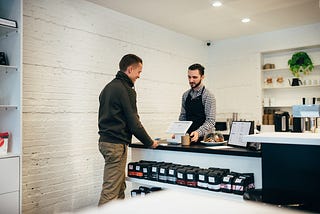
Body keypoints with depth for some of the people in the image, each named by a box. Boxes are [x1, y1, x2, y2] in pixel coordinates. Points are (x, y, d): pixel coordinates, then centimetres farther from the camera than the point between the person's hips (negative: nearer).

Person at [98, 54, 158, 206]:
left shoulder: (108, 87, 17)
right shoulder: (126, 89, -12)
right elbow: (133, 123, -14)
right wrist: (150, 142, -1)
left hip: (105, 140, 10)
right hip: (116, 144, -10)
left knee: (120, 186, 15)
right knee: (110, 191, -7)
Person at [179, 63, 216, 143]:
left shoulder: (208, 96, -10)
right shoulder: (185, 95, 8)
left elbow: (210, 121, -16)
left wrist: (198, 132, -30)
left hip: (201, 138, -4)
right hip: (187, 138, 5)